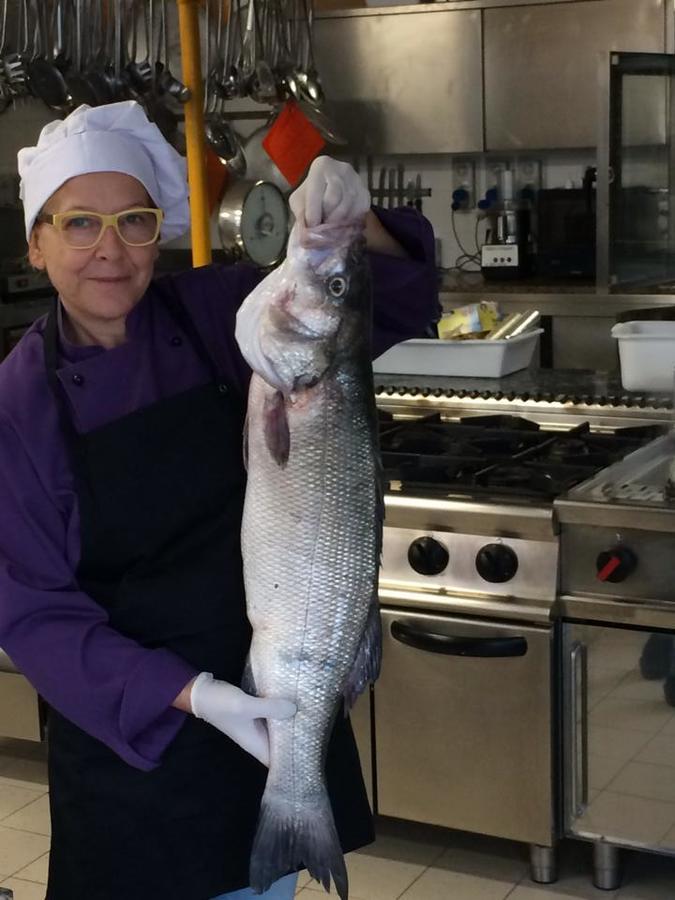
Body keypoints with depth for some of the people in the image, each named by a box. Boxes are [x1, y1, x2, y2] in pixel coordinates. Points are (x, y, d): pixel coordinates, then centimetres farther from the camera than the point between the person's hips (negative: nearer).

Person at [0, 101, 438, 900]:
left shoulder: (217, 312, -9)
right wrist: (187, 694, -24)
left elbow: (397, 303, -8)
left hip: (274, 706, 2)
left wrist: (357, 226, -30)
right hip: (127, 730, -2)